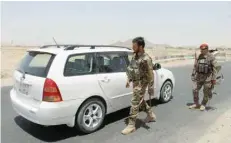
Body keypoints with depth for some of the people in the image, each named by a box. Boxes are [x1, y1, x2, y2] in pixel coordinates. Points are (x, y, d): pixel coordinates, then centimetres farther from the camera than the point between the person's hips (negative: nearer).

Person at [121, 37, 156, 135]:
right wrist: (129, 80, 16)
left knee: (135, 103, -6)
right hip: (135, 82, 9)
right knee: (141, 101, 22)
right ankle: (151, 116, 42)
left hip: (141, 83, -9)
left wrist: (151, 88, -19)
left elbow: (150, 74, -20)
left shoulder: (146, 59, -20)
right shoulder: (135, 56, 7)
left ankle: (131, 125, 5)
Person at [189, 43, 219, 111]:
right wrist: (193, 75, 9)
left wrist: (214, 78, -13)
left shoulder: (211, 57, -10)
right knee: (195, 90, 1)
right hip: (199, 76, 5)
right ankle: (196, 104, 18)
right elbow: (195, 67, 11)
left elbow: (216, 68, -10)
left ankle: (203, 105, 24)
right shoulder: (199, 57, 5)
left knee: (206, 92, 5)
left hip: (207, 77, -4)